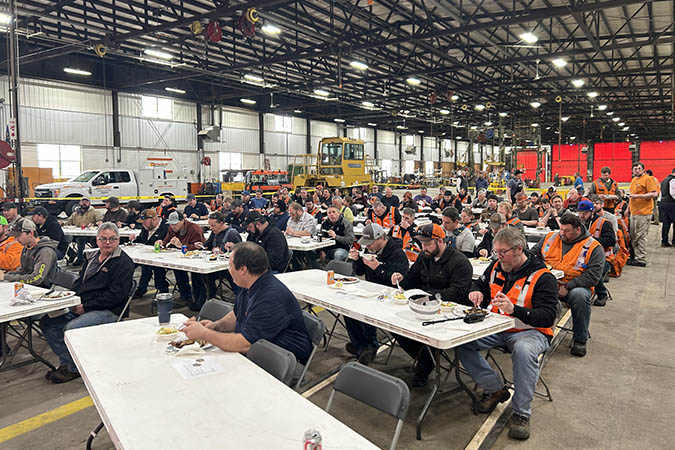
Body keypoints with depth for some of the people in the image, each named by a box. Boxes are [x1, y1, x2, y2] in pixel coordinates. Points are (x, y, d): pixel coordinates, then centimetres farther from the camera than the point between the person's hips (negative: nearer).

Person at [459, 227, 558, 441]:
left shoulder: (542, 277, -12)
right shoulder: (496, 267, 7)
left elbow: (547, 317, -19)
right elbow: (479, 283, 25)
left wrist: (514, 310, -35)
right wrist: (476, 292, -1)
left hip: (529, 330, -5)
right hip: (496, 328, 6)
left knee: (524, 351, -39)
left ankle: (521, 412, -19)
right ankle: (494, 389, 0)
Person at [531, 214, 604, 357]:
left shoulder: (593, 247, -3)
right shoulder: (550, 237, 10)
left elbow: (593, 276, -11)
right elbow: (533, 253, 16)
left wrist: (567, 287, -19)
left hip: (575, 286, -2)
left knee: (580, 295, -37)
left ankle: (580, 340, -14)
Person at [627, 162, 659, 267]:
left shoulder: (648, 179, -7)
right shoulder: (634, 180, 19)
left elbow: (654, 194, -16)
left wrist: (638, 196, -20)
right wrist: (628, 208, 25)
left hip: (643, 213, -9)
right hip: (634, 212, 9)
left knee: (641, 236, -8)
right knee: (633, 236, 12)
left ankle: (641, 260, -4)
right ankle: (636, 257, 21)